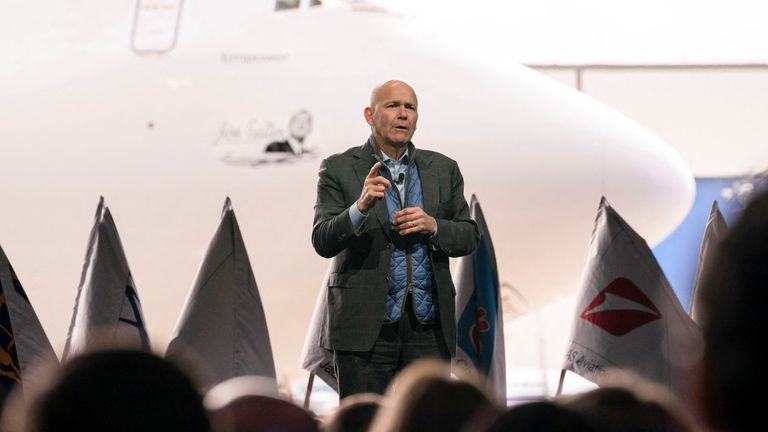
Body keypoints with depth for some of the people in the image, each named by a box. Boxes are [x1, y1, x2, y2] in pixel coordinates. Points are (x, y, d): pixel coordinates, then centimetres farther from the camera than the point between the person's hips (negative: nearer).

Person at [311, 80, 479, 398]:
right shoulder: (338, 169, 2)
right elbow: (322, 241, -7)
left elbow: (469, 237, 13)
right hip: (366, 327, -3)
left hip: (429, 327, 3)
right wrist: (361, 207, -25)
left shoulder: (443, 169, 13)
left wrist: (433, 226, -8)